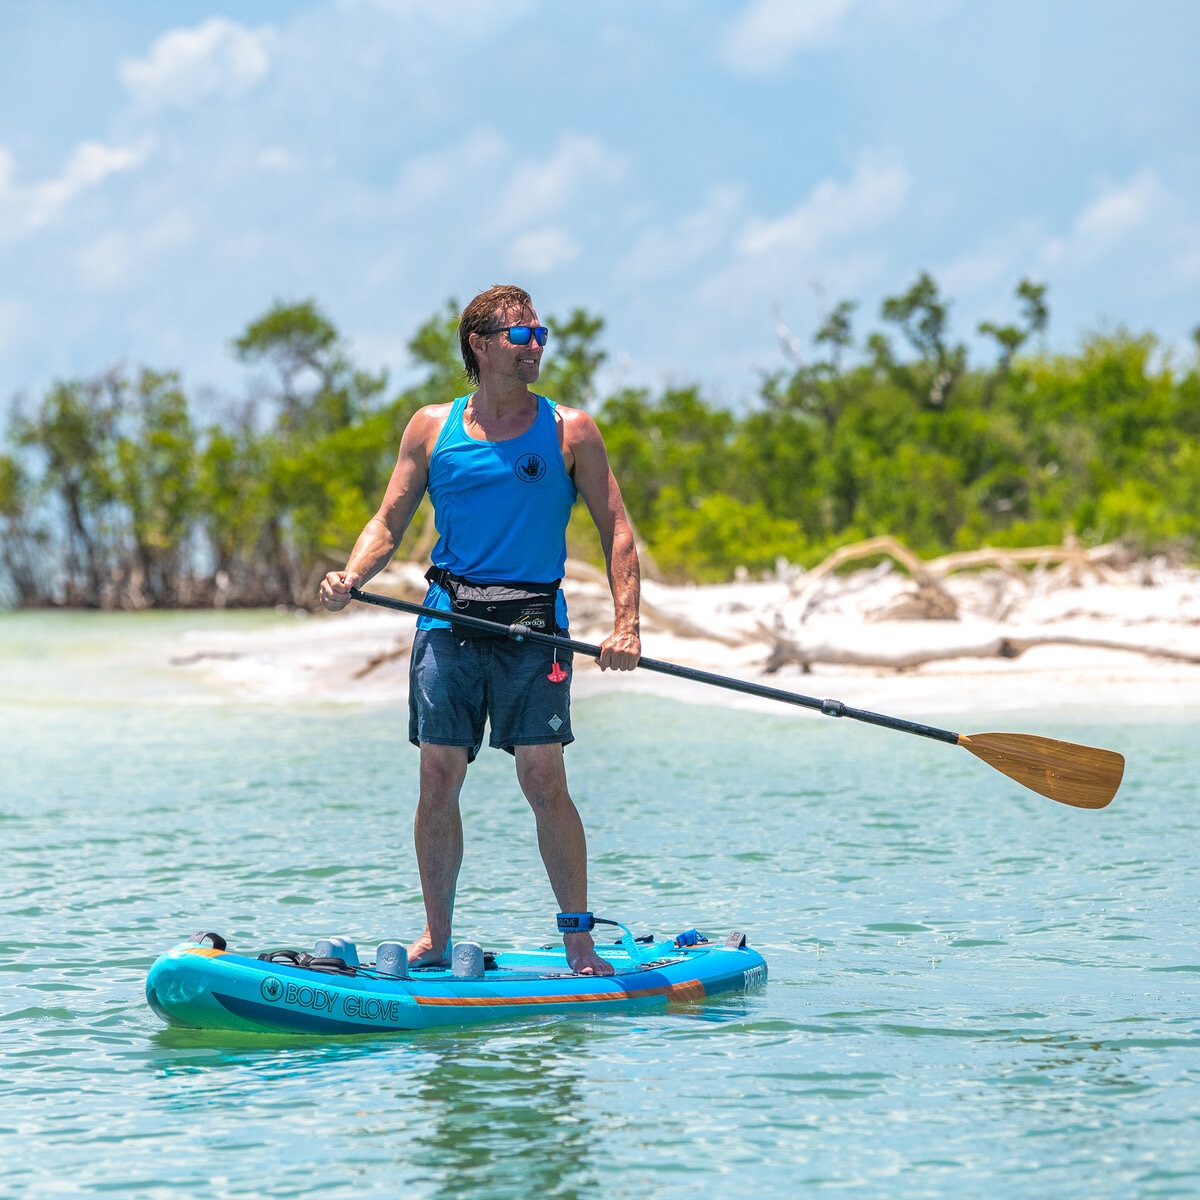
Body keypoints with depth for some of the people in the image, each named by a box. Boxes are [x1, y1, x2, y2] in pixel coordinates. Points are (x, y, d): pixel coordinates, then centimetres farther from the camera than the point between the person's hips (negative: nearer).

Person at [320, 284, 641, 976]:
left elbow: (616, 530, 1)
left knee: (544, 779, -8)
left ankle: (579, 938, 0)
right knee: (439, 778, 1)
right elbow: (389, 524, 8)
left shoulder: (570, 431, 4)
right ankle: (437, 936, 11)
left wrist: (627, 623, -12)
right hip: (448, 625, 2)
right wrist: (351, 576, -12)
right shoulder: (432, 427, 8)